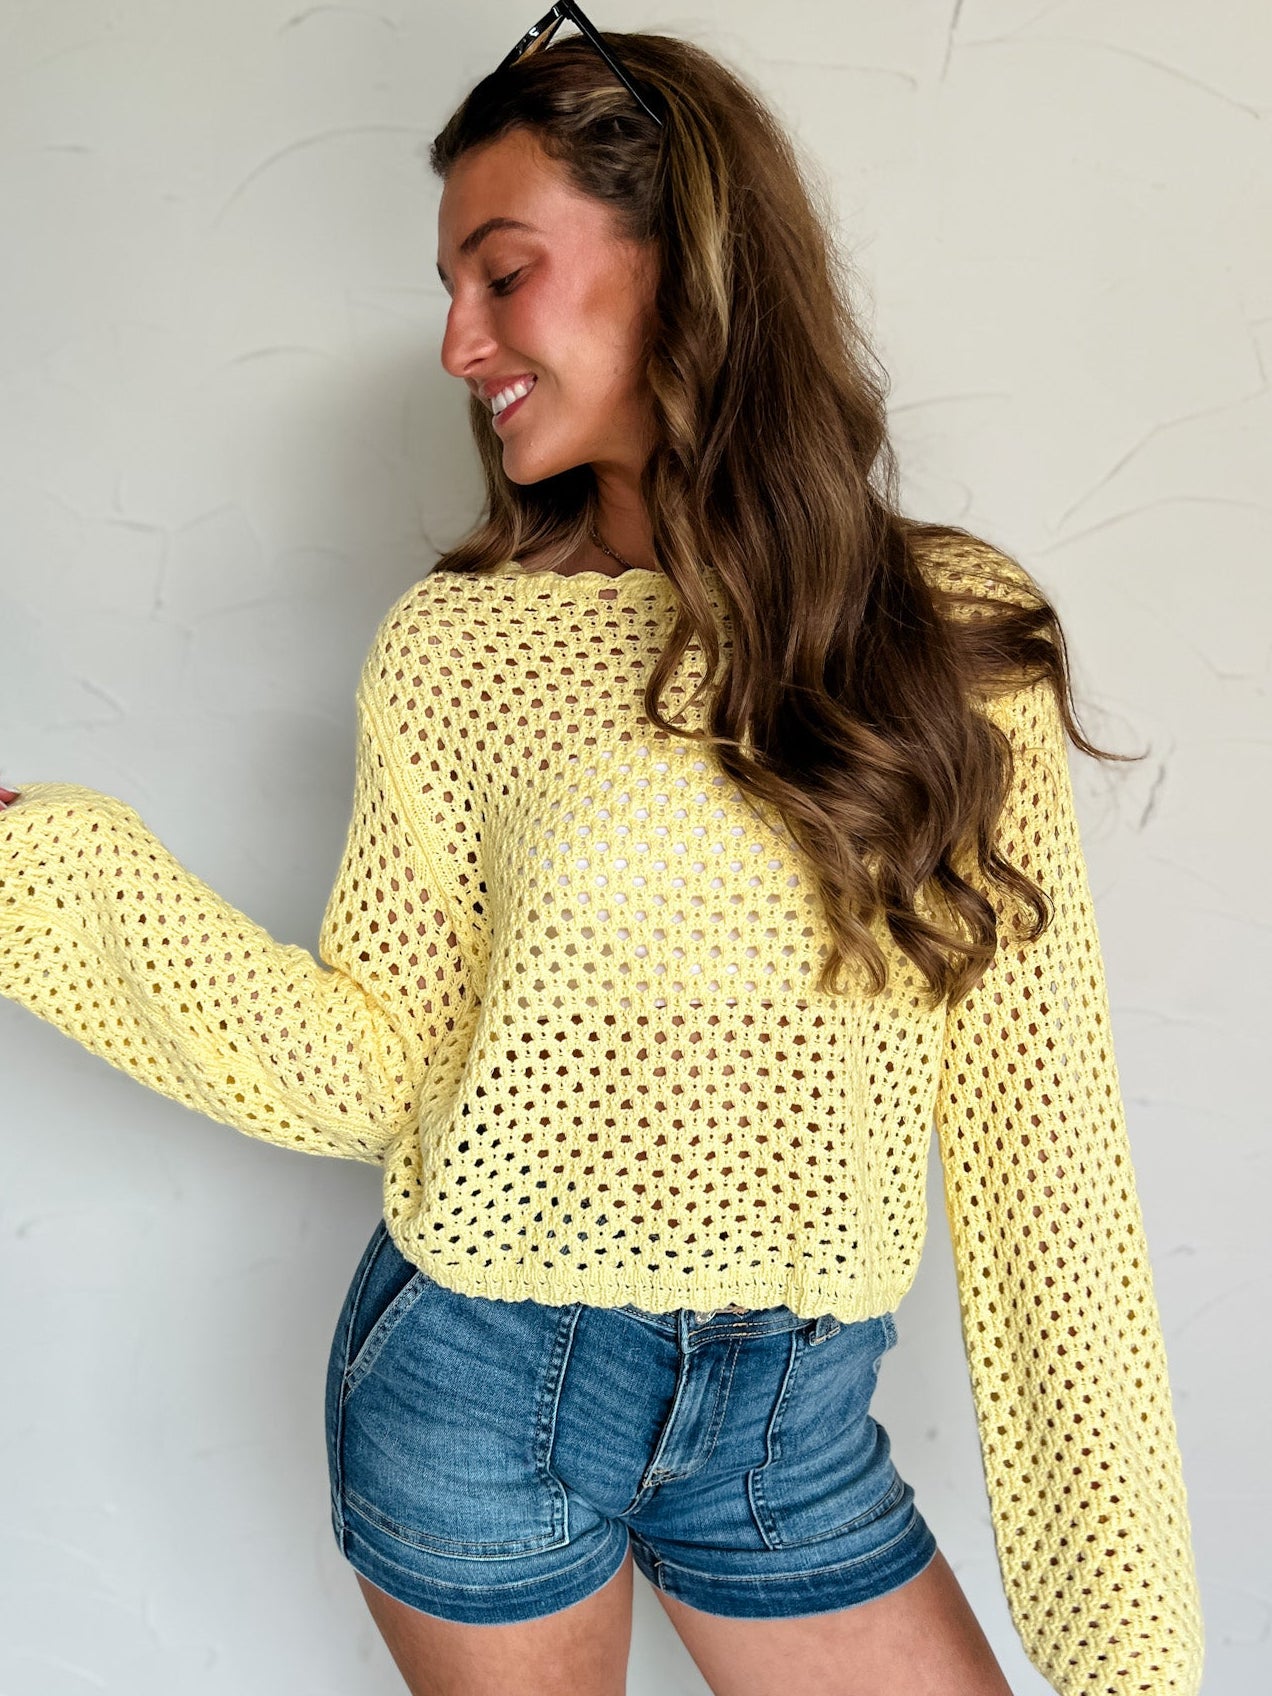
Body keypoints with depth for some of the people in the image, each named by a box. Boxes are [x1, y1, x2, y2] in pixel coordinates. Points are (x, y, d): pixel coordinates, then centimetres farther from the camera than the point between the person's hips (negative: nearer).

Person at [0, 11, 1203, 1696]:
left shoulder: (957, 641, -6)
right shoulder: (459, 645, -6)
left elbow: (1031, 1128, -5)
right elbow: (364, 1071, -4)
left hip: (795, 1427, 1)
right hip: (481, 1386, 0)